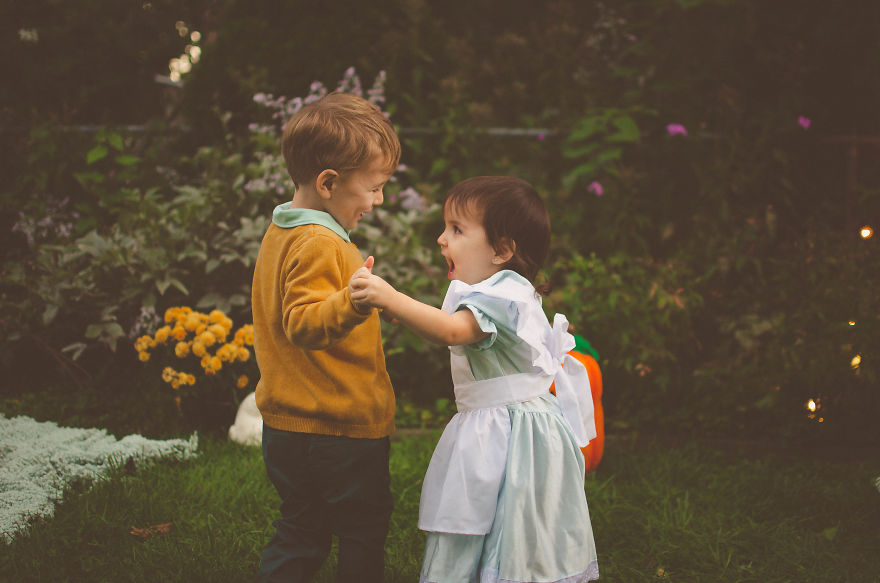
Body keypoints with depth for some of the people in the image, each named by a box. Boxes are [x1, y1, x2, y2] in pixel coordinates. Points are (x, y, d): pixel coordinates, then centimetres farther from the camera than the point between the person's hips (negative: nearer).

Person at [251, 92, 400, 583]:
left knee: (300, 534, 17)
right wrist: (351, 303, -47)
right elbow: (304, 324, -31)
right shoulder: (319, 246, -21)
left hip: (287, 426, 9)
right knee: (364, 541, 7)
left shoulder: (280, 233, 10)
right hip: (342, 431, -9)